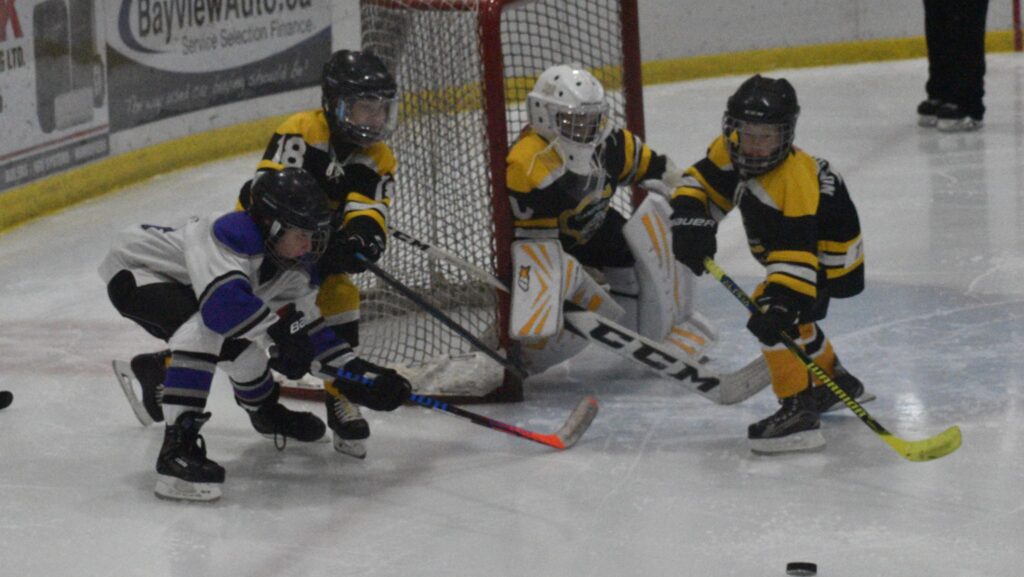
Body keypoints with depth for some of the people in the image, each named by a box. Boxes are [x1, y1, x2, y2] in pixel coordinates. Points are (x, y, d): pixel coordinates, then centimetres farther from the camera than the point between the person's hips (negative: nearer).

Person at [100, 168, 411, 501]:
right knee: (204, 329, -32)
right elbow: (222, 301, -50)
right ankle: (177, 447, -36)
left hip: (180, 285, 9)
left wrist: (358, 375, -12)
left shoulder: (295, 269, -7)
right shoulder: (233, 234, -36)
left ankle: (265, 411, 47)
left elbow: (310, 333, -2)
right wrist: (280, 329, -44)